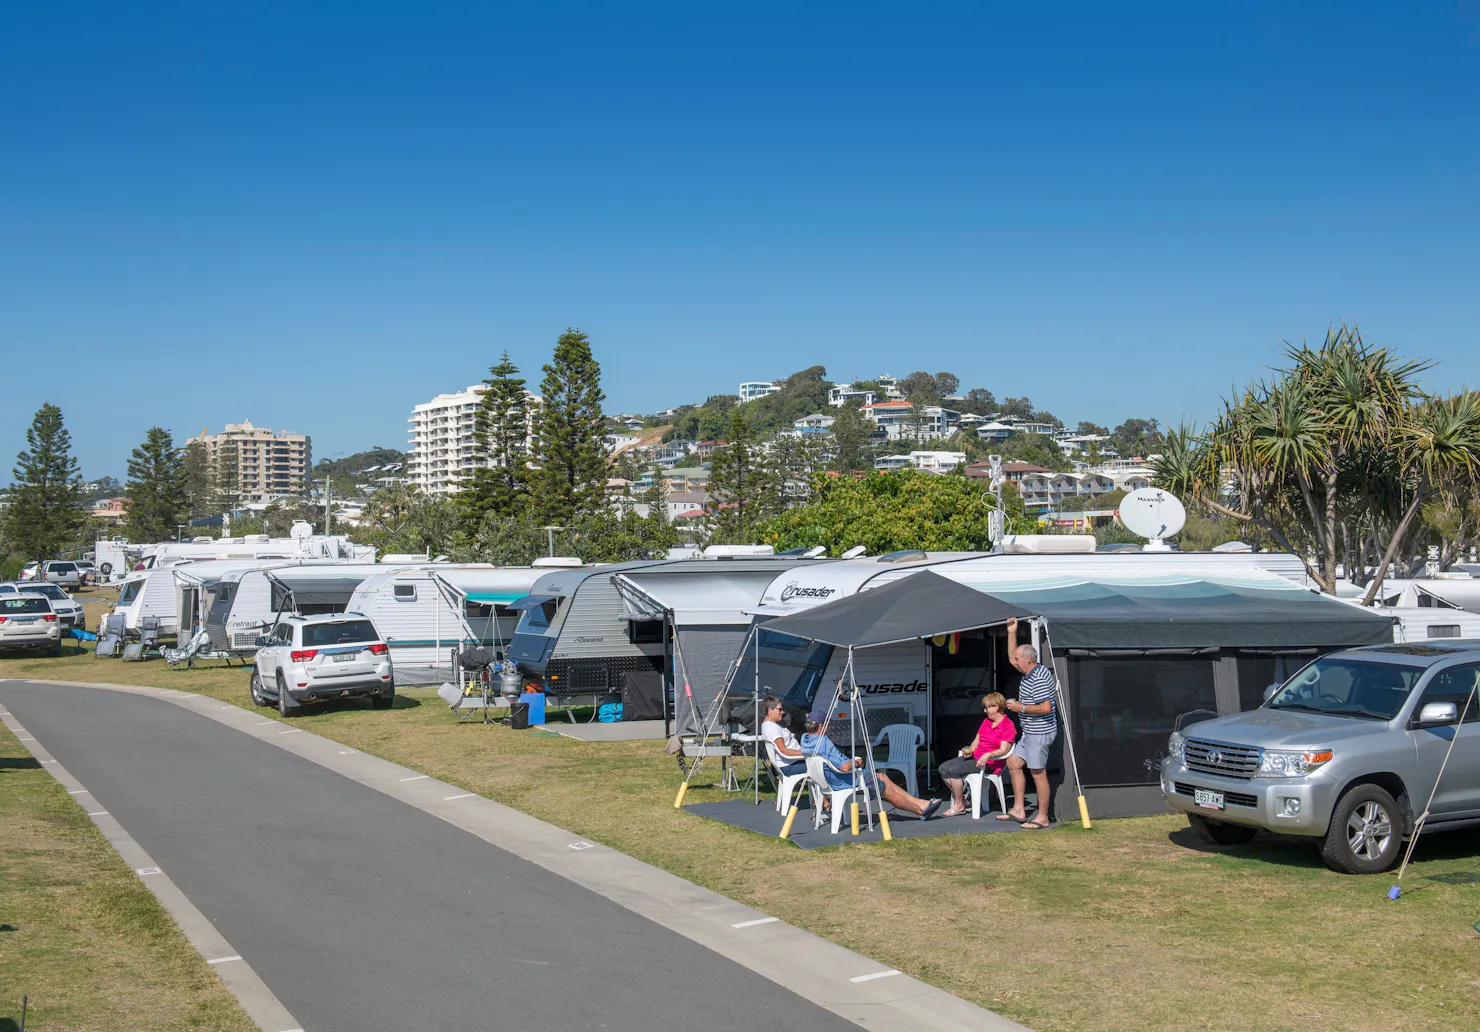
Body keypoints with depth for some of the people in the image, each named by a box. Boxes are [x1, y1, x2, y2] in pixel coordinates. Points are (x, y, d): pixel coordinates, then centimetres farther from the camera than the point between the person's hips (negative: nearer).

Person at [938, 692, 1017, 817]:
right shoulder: (986, 722, 19)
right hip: (974, 757, 9)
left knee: (954, 770, -26)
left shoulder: (1008, 726, -8)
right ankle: (961, 799, -1)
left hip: (989, 763, -9)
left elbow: (1003, 750, -16)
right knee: (943, 768, -8)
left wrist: (988, 755, -33)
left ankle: (959, 805, -13)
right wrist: (969, 750, -2)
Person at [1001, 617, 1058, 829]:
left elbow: (1046, 708, -27)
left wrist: (1021, 708, -17)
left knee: (1038, 773, -5)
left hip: (1040, 733, -11)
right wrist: (1012, 633, 16)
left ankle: (1043, 817, 2)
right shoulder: (1028, 672, 10)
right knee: (1013, 763, 12)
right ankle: (1019, 810, 16)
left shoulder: (1040, 678, -20)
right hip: (1029, 732, 11)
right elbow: (1012, 657, 26)